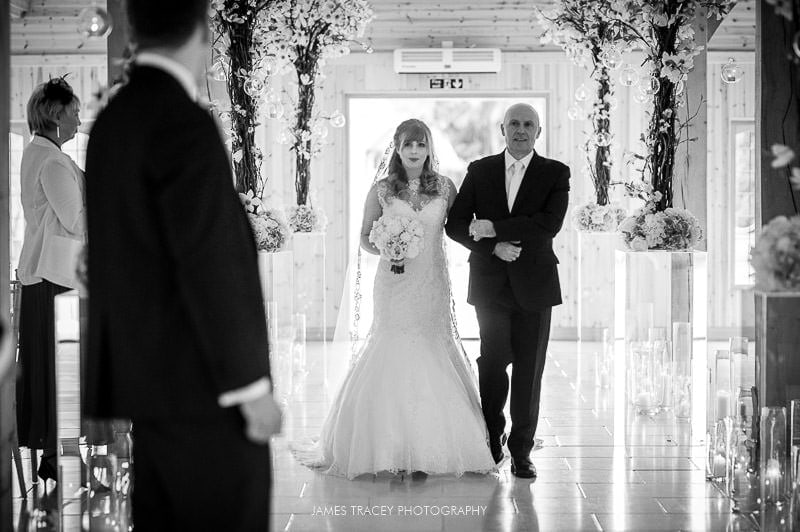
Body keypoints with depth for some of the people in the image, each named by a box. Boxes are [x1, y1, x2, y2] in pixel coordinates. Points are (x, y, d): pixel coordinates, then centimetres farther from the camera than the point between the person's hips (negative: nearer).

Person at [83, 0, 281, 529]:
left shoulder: (114, 119, 9)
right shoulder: (185, 125, -18)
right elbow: (210, 267, -20)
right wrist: (251, 385, -16)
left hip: (146, 372, 9)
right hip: (202, 384, -9)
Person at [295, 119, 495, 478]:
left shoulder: (445, 188, 4)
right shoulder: (381, 191, 2)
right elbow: (365, 238, 8)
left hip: (432, 286, 1)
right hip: (394, 284, -1)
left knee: (433, 354, 2)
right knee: (393, 356, -2)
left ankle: (434, 446, 11)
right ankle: (392, 445, 7)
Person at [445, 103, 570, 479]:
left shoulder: (555, 174, 2)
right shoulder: (479, 171, 7)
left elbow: (550, 224, -13)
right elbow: (456, 225, 3)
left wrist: (493, 227, -15)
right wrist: (493, 246, -12)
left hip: (534, 285, -1)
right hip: (491, 285, 1)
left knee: (529, 371, 1)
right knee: (493, 364, 3)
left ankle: (521, 452, 11)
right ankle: (492, 440, 23)